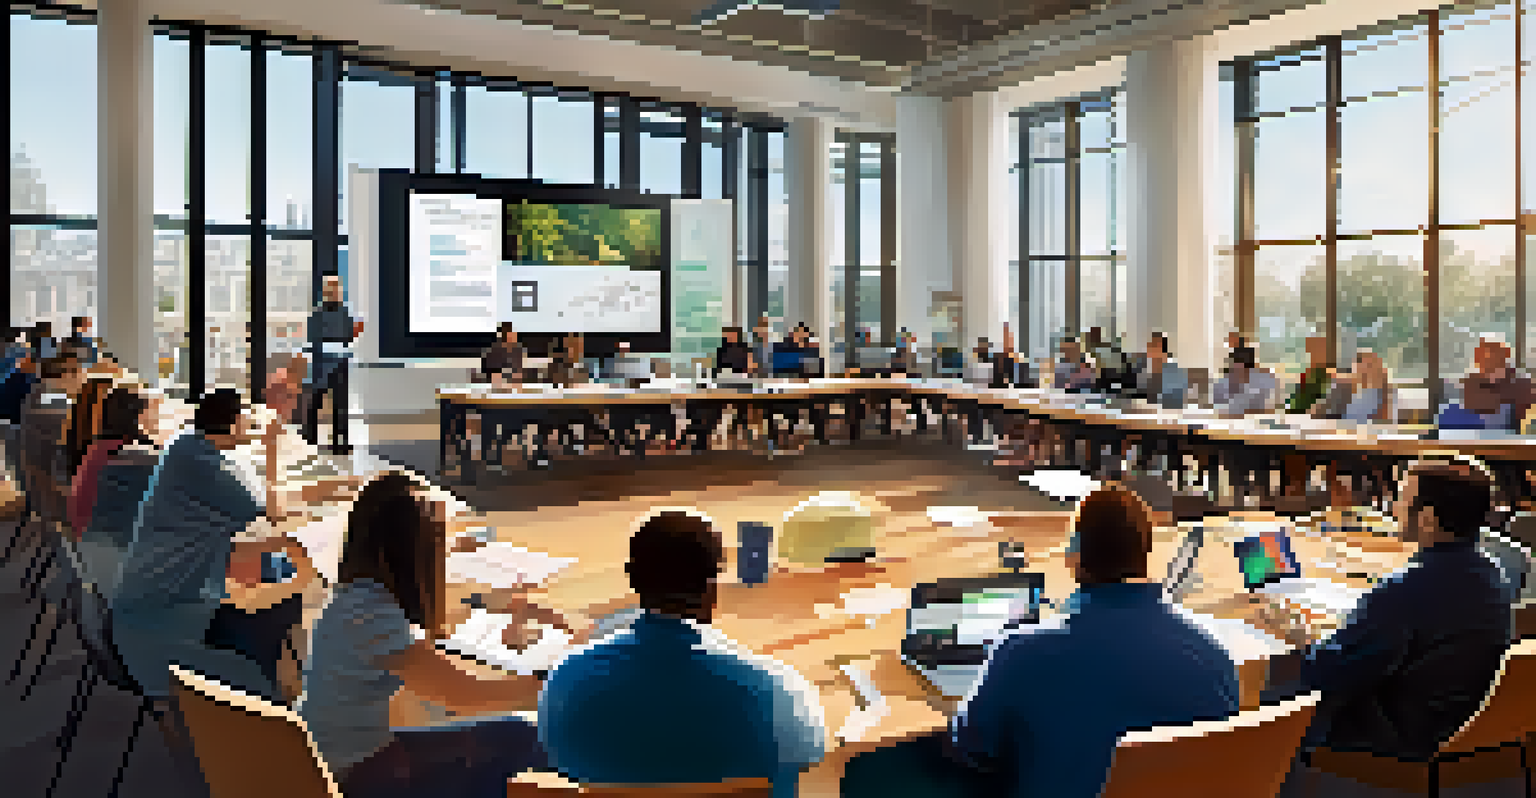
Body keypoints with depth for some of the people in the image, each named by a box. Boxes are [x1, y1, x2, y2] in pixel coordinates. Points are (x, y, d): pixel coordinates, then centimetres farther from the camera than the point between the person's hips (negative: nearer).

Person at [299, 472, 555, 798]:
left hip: (363, 750, 9)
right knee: (516, 741, -8)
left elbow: (433, 630, 14)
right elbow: (462, 695, -30)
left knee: (513, 735, 14)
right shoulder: (370, 612, -28)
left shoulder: (366, 589, -1)